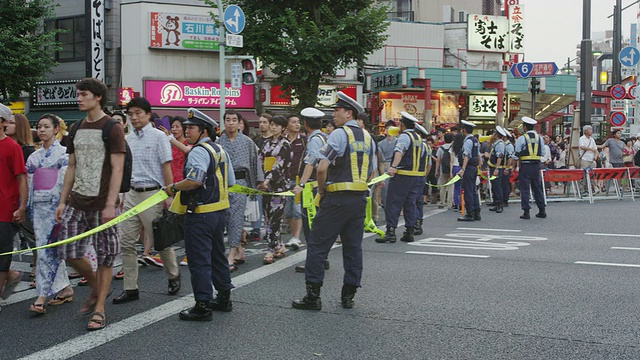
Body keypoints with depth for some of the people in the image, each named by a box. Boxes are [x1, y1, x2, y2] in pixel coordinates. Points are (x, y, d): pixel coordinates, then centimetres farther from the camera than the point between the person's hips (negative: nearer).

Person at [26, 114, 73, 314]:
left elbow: (66, 181, -10)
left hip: (55, 204, -6)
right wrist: (28, 208, 12)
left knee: (47, 250, -10)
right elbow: (30, 184, 16)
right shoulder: (34, 157, 15)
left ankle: (42, 297, -10)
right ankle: (65, 288, 18)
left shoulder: (63, 153, -3)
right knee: (49, 249, 7)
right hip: (39, 205, 7)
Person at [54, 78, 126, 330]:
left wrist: (110, 205, -18)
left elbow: (117, 169, -13)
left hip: (101, 204, -6)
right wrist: (63, 201, 10)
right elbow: (71, 167, 16)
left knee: (105, 257, 2)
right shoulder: (77, 129, 13)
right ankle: (96, 287, 29)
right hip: (76, 203, 7)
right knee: (68, 253, 4)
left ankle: (99, 309, 12)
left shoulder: (112, 128, -8)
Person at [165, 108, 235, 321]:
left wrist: (173, 188, -14)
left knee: (199, 260, -4)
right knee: (217, 255, 19)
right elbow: (230, 183, 18)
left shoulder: (199, 151, -15)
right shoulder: (221, 150, 15)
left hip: (200, 213, -10)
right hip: (219, 210, 10)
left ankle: (203, 307, -1)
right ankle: (224, 298, 28)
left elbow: (194, 180, -28)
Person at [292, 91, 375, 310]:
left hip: (337, 199, -7)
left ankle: (313, 296, 0)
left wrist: (322, 190, -3)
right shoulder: (367, 138, 13)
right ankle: (348, 296, 16)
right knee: (353, 247, 11)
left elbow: (322, 168, -18)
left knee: (317, 246, -1)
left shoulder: (339, 134, -11)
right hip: (360, 198, 8)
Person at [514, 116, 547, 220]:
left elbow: (516, 154, -9)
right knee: (537, 188, 13)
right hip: (536, 165, 4)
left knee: (525, 189, 0)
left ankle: (526, 212, -1)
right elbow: (542, 153, 8)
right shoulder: (539, 138, 5)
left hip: (525, 166, -4)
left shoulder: (521, 138, -8)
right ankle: (542, 211, 16)